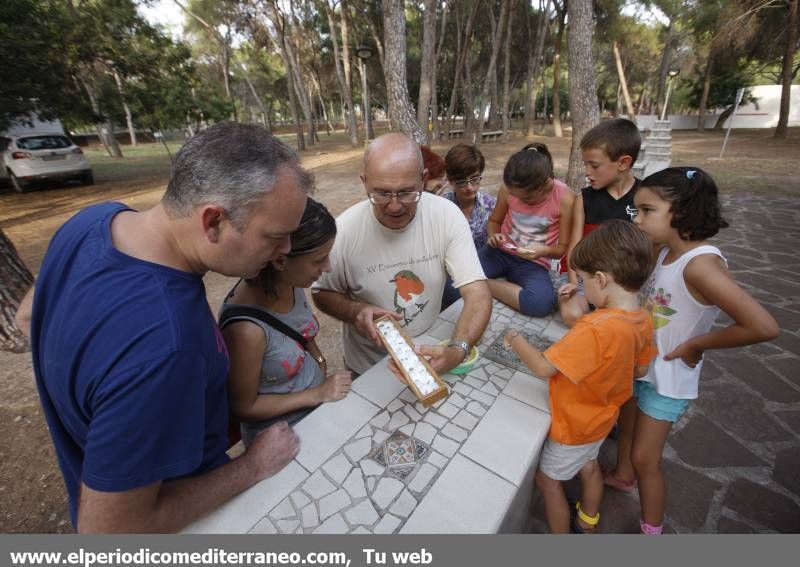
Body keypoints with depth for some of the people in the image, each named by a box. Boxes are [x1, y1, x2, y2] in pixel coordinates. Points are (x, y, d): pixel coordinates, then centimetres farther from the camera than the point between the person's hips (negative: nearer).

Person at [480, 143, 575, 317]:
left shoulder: (564, 198, -14)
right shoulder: (508, 189, -9)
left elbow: (564, 248, -4)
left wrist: (545, 251, -26)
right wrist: (494, 236, -13)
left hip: (533, 262, 1)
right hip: (501, 251, 0)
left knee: (542, 302, -35)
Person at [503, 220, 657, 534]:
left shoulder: (595, 329, -39)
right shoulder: (643, 319, -12)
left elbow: (543, 367, -33)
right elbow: (640, 369, 3)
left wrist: (516, 340, -18)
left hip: (575, 423, -8)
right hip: (602, 415, 8)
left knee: (548, 480, 15)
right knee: (588, 466, 31)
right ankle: (587, 523, 56)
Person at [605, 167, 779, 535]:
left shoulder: (700, 264, -30)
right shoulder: (664, 250, -7)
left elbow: (764, 327, -34)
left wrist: (695, 344, -21)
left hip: (667, 376, -7)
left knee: (645, 459, 9)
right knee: (626, 420, 28)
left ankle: (651, 530, 34)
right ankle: (622, 475, 56)